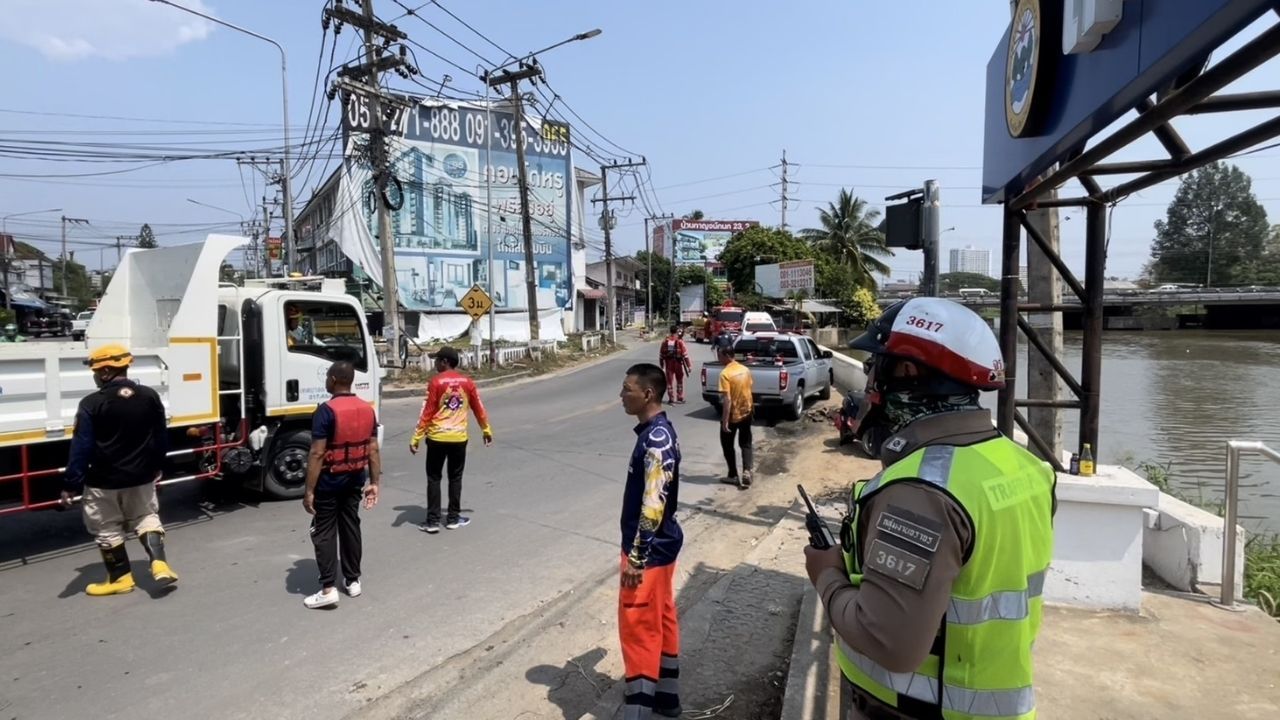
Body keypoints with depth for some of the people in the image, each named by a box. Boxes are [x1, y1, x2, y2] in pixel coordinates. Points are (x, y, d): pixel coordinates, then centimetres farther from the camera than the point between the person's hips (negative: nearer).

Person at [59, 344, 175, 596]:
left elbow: (81, 448, -14)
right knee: (146, 517, 19)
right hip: (142, 476, 4)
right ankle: (159, 563, 4)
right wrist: (157, 466, 21)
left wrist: (70, 485, -8)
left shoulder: (92, 404, -15)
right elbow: (162, 436, 7)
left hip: (104, 481, -4)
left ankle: (120, 578, 22)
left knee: (108, 530, 12)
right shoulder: (150, 396, -3)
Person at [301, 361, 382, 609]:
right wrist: (374, 482, 9)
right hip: (355, 480, 6)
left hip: (329, 481, -6)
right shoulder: (368, 409, 1)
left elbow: (317, 454, -20)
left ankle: (328, 589, 2)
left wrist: (309, 490, -15)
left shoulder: (326, 411, -19)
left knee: (324, 532, 3)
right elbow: (374, 450, 3)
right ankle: (353, 581, 23)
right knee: (351, 527, 15)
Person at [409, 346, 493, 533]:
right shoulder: (467, 382, 3)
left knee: (434, 479, 6)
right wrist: (487, 430, 24)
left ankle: (433, 521, 6)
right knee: (455, 478, 13)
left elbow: (427, 412, -10)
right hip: (459, 438, 3)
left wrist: (416, 438, -5)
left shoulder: (436, 382, -9)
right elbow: (479, 408, 11)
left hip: (437, 438, -3)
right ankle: (453, 518, 17)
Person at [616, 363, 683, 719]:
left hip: (649, 550, -10)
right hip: (659, 546, 10)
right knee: (661, 619, 19)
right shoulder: (658, 432, 7)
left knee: (638, 626, 0)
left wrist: (636, 557, -21)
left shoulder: (656, 439, -24)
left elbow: (653, 506, -26)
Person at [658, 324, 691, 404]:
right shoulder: (679, 341, -10)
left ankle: (671, 398, 4)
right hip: (678, 363, -2)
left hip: (668, 364, 2)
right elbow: (685, 354, -12)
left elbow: (661, 354, 4)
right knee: (679, 381, 14)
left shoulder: (665, 341, -1)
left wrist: (662, 364, 16)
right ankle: (680, 397, 19)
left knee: (670, 381, 7)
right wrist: (689, 365, -9)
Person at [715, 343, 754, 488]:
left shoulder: (725, 373, -20)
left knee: (727, 445, 12)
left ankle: (733, 476, 18)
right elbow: (748, 391, 11)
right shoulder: (745, 369, 2)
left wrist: (725, 421, -21)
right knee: (745, 444, 15)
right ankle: (746, 472, -2)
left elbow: (727, 399, -24)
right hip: (746, 413, 6)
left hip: (732, 415, -6)